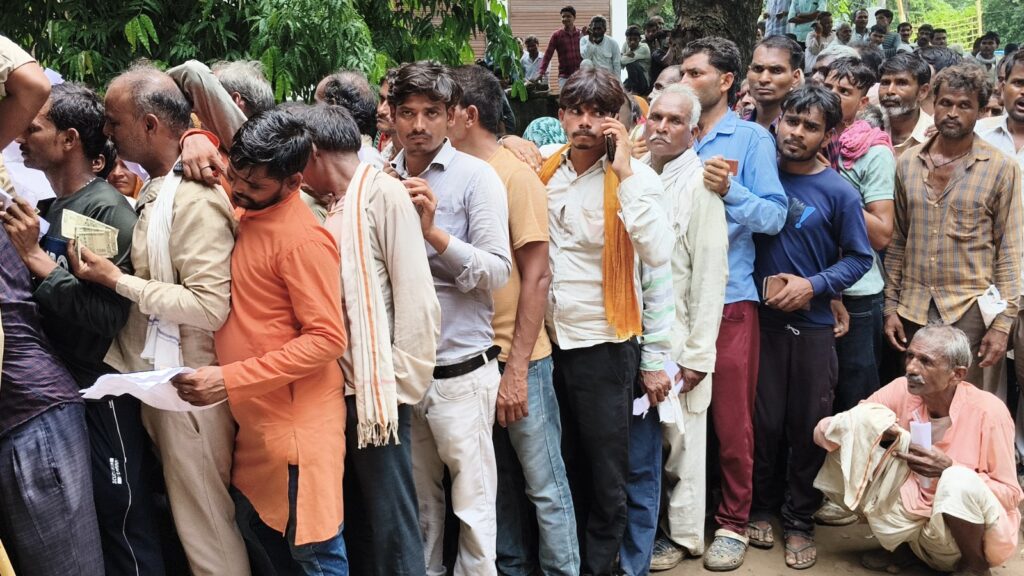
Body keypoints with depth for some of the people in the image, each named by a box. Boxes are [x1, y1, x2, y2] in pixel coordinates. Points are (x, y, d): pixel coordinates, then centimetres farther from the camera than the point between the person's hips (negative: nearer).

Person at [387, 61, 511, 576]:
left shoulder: (476, 177, -5)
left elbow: (498, 273, -12)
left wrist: (433, 232, -20)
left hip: (459, 370, -4)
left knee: (473, 505, 3)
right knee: (417, 501, 18)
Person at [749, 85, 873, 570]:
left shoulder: (839, 193, -6)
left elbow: (859, 258, -2)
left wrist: (813, 285, -13)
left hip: (813, 325, -1)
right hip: (761, 318, 1)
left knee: (807, 427, 7)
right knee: (764, 422, 8)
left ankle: (799, 521, 21)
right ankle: (762, 507, 26)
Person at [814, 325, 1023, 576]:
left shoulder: (988, 411, -18)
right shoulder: (901, 391, -9)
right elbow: (822, 431, -9)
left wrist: (950, 469, -27)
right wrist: (868, 426, -30)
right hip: (915, 519, 4)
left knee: (959, 482, -37)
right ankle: (901, 545, 5)